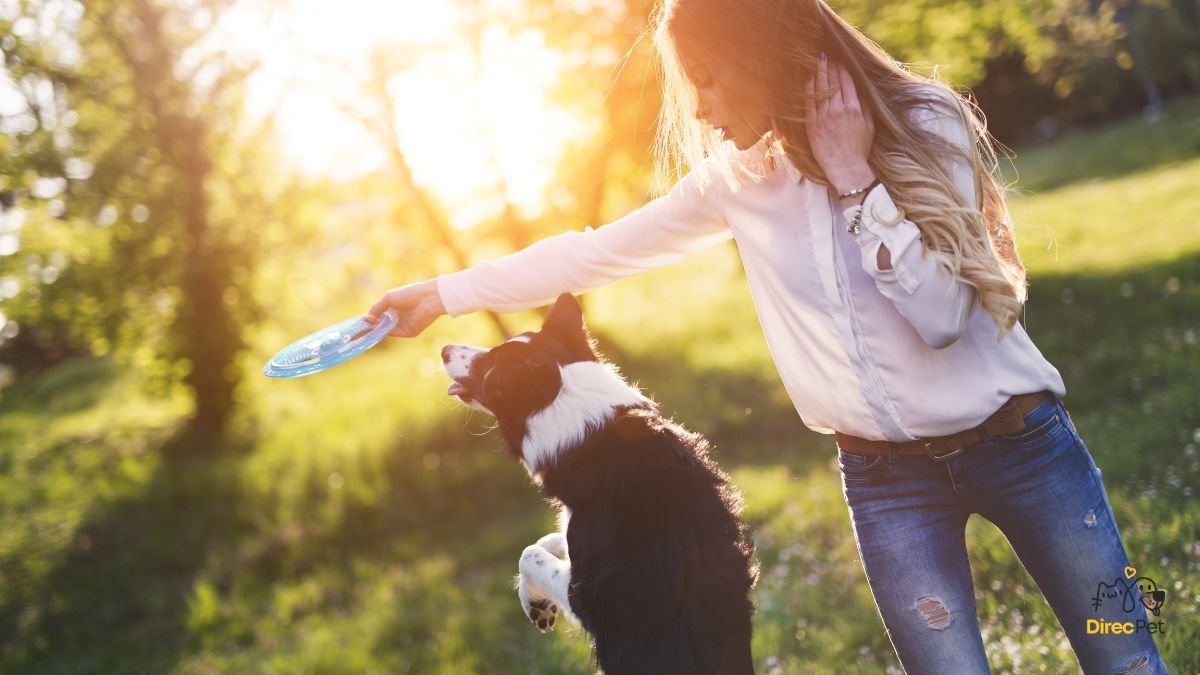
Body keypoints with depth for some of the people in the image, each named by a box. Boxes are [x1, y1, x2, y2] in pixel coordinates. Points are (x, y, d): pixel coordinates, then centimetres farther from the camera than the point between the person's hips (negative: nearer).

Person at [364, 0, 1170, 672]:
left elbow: (941, 312, -21)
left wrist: (855, 178, -22)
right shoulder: (738, 178, -2)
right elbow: (596, 252, 5)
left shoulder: (925, 125, -12)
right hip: (887, 475, 2)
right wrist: (445, 293, 7)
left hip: (1016, 439, -2)